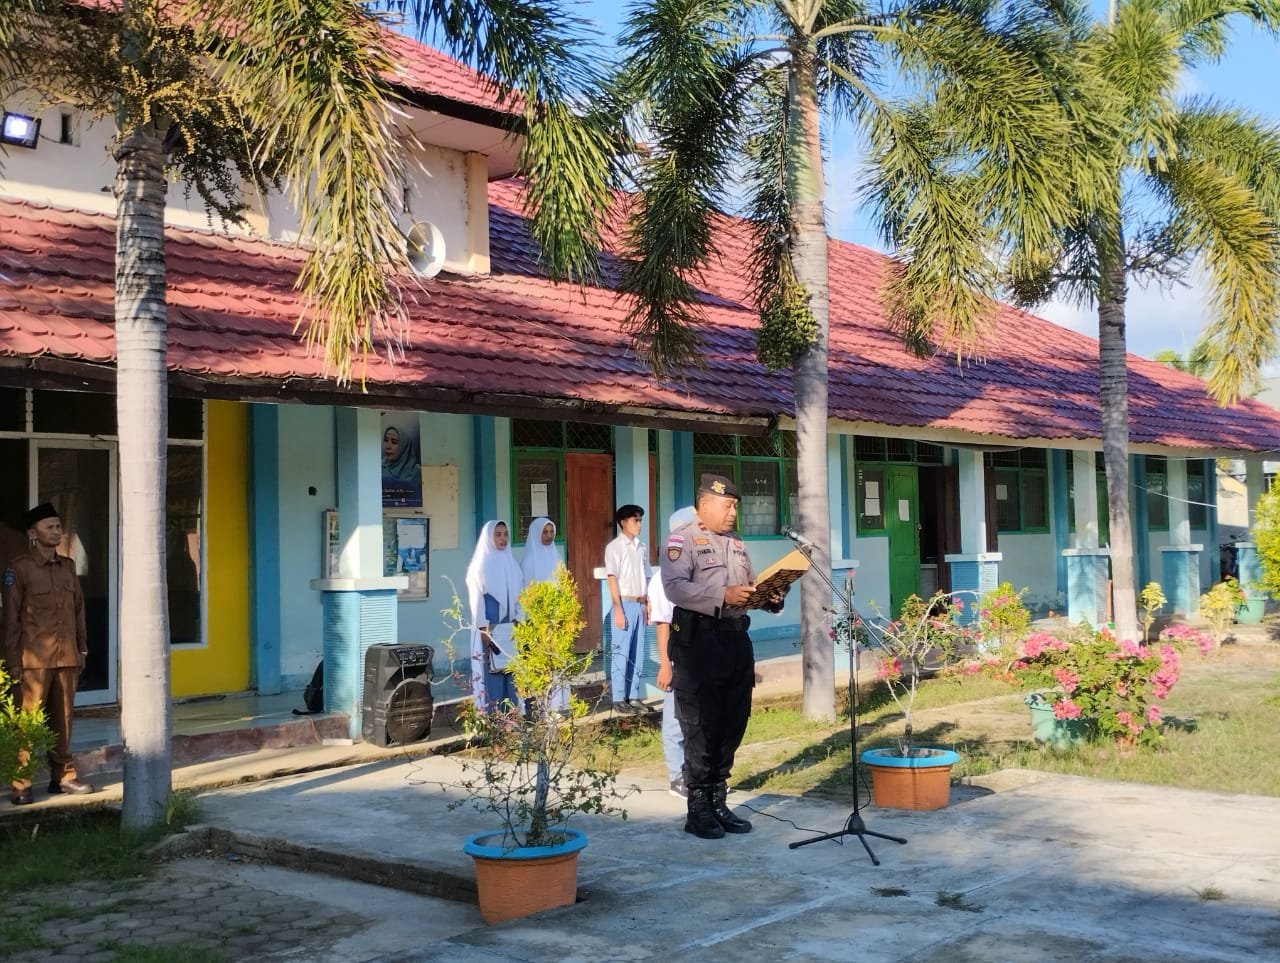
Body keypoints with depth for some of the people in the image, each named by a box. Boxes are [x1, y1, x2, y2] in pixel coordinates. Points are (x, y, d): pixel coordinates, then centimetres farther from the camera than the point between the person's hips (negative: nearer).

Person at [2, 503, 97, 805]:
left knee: (63, 720, 9)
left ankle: (62, 776, 18)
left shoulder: (68, 567, 13)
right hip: (35, 659, -5)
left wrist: (82, 649, 14)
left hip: (67, 657, 5)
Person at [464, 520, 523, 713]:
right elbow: (477, 598, -7)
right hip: (490, 628, -5)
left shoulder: (512, 564, 13)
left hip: (512, 628, 5)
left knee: (513, 670, 3)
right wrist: (483, 629, -14)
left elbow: (520, 596, 13)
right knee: (491, 672, -5)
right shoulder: (481, 565, -2)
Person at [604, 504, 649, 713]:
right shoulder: (614, 547, -6)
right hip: (624, 604, -6)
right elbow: (612, 579, -10)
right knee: (621, 652, -3)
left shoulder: (641, 547, 12)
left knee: (637, 653, 8)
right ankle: (619, 698, 2)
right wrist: (618, 609, -14)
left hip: (639, 604, 6)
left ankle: (634, 696, 14)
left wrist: (648, 604, 10)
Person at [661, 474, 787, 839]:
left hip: (736, 638, 8)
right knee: (701, 727, -3)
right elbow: (674, 587, -18)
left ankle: (719, 802, 22)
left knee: (732, 725, 11)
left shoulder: (735, 544, 21)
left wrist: (770, 597, 0)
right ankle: (698, 809, 6)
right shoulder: (682, 540, -5)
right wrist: (723, 596, -25)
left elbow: (750, 587, 22)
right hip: (699, 640, -8)